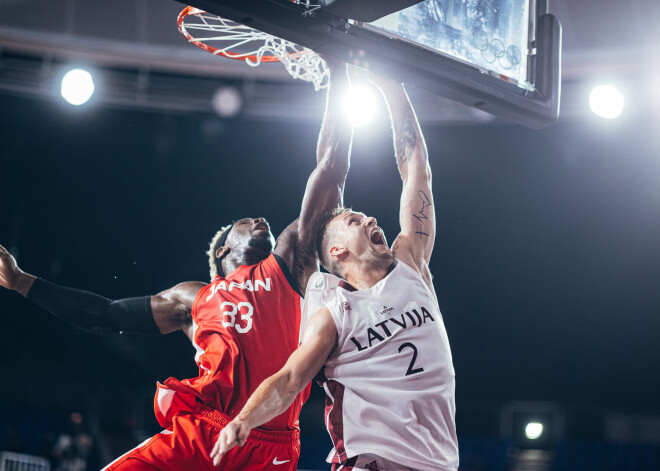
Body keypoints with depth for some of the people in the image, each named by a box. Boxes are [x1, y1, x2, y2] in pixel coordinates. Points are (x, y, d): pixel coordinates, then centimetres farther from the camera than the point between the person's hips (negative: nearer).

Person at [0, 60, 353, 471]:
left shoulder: (287, 267, 19)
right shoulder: (194, 298, 27)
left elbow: (330, 171, 17)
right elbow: (107, 314, 32)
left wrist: (337, 73, 19)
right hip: (196, 435, 2)